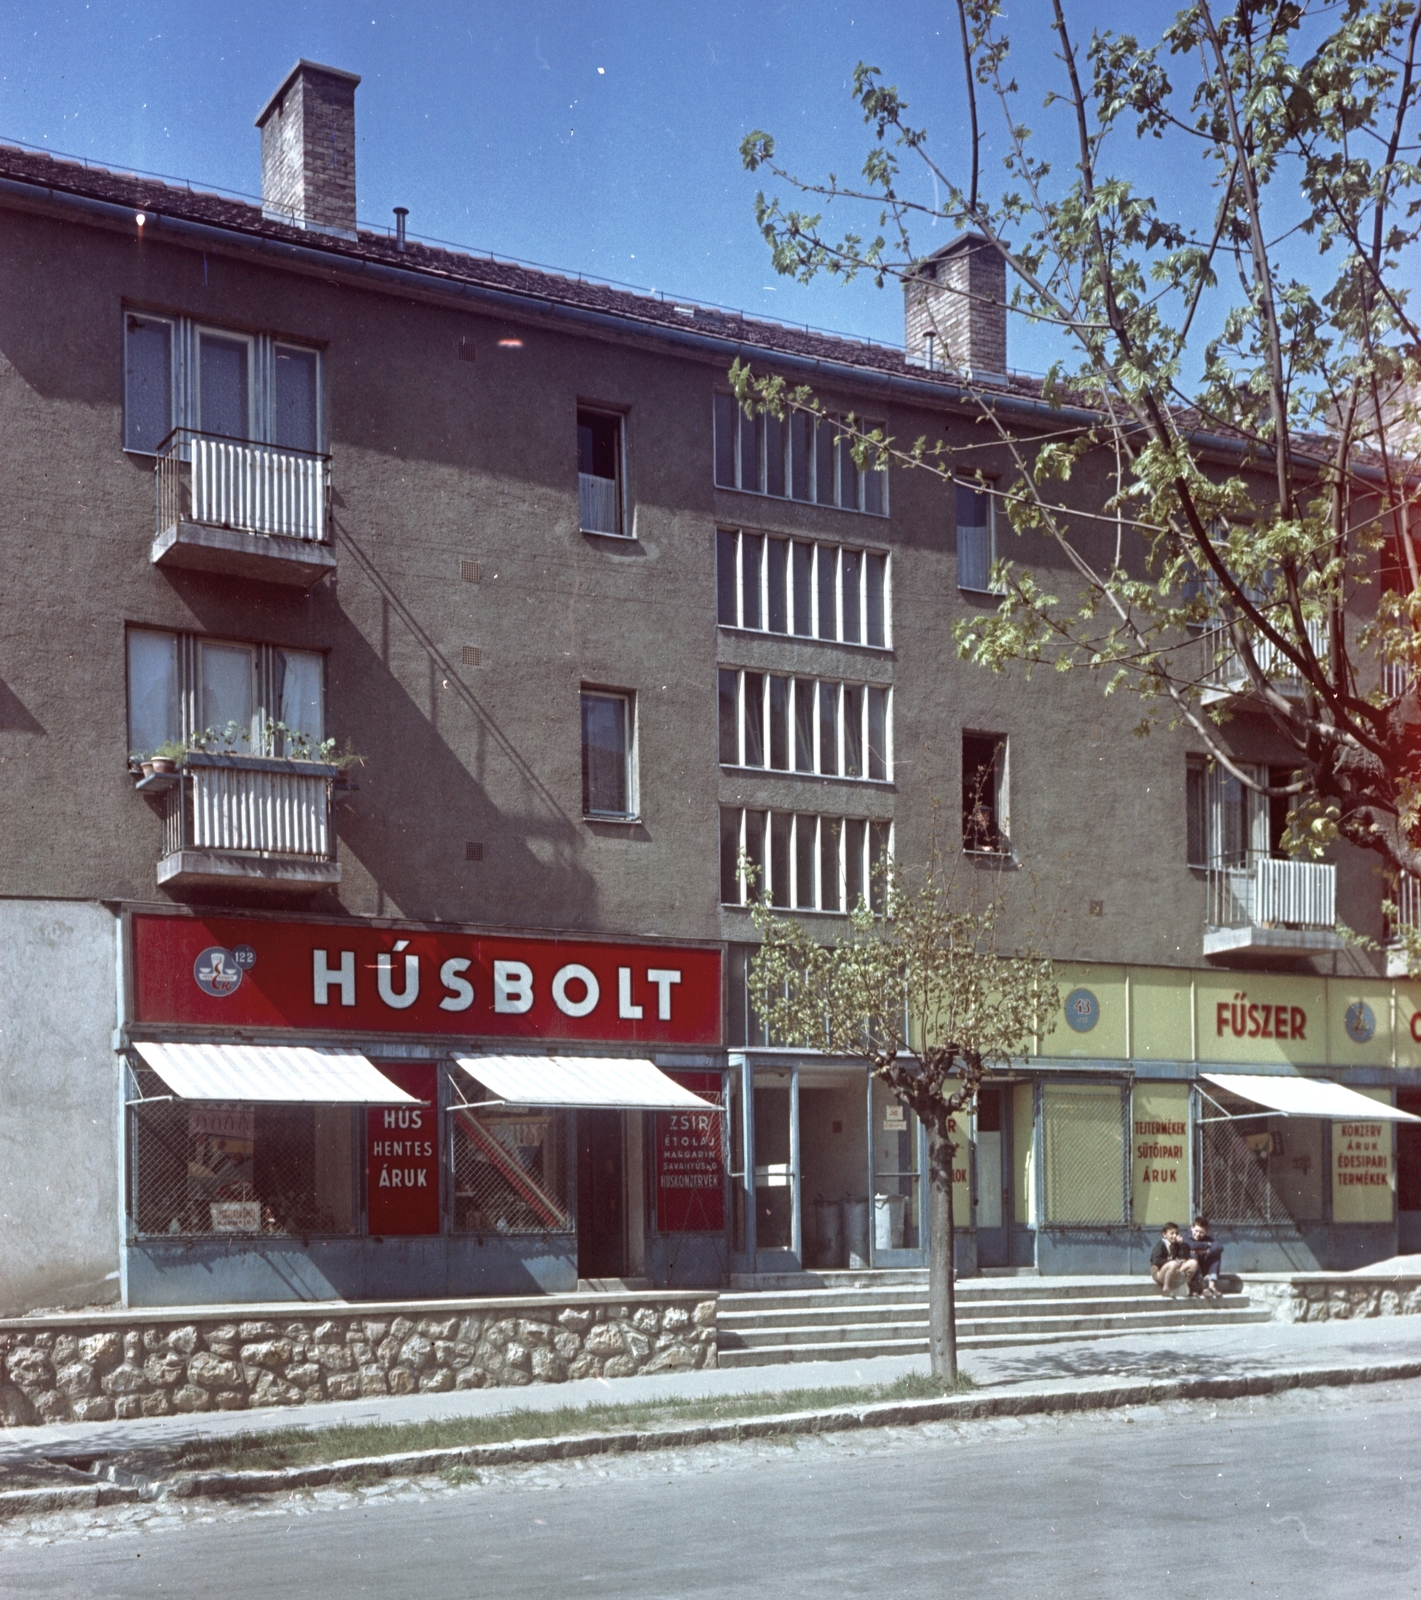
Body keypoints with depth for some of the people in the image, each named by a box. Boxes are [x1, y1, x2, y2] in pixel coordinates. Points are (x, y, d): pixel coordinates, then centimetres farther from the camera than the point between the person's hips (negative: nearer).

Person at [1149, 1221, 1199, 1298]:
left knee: (1193, 1263, -11)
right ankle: (1166, 1288, -24)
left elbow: (1186, 1257, 1)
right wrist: (1173, 1262, -23)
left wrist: (1182, 1244, -7)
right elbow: (1156, 1261, -21)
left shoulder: (1176, 1245, 11)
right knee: (1173, 1264, -40)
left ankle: (1184, 1285, -7)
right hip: (1158, 1273, -6)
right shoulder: (1160, 1244, -7)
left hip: (1174, 1274, 6)